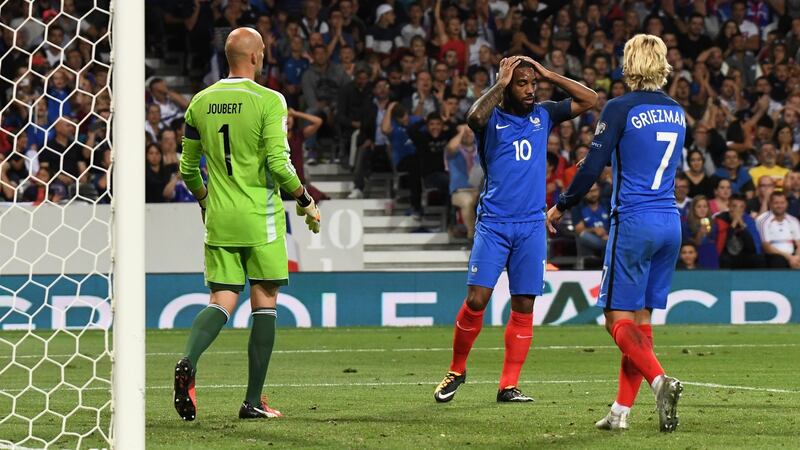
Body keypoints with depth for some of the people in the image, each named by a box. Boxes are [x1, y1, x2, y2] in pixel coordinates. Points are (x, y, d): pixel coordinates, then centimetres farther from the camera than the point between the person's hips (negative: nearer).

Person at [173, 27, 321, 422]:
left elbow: (187, 167, 13)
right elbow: (278, 163, -16)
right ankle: (253, 401, 5)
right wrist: (305, 200, 0)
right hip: (260, 219, -4)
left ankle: (188, 362, -23)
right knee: (264, 303, 6)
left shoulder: (200, 102, 6)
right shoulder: (268, 101, -10)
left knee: (222, 301, 7)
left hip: (218, 219, 4)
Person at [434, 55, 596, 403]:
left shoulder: (543, 114, 10)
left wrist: (548, 74, 2)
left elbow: (589, 99, 7)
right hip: (493, 223, -3)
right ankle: (456, 371, 9)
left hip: (532, 225, 3)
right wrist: (501, 84, -15)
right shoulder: (492, 118, 0)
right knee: (476, 299, -10)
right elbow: (474, 117, -25)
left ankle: (508, 386, 4)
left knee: (524, 307, 0)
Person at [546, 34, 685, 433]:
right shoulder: (677, 113, 10)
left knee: (618, 317, -2)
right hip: (670, 223, 6)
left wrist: (561, 206, 4)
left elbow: (592, 167, -10)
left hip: (633, 221, -6)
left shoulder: (620, 109, -9)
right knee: (640, 318, 10)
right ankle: (621, 410, 10)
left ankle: (659, 379, -25)